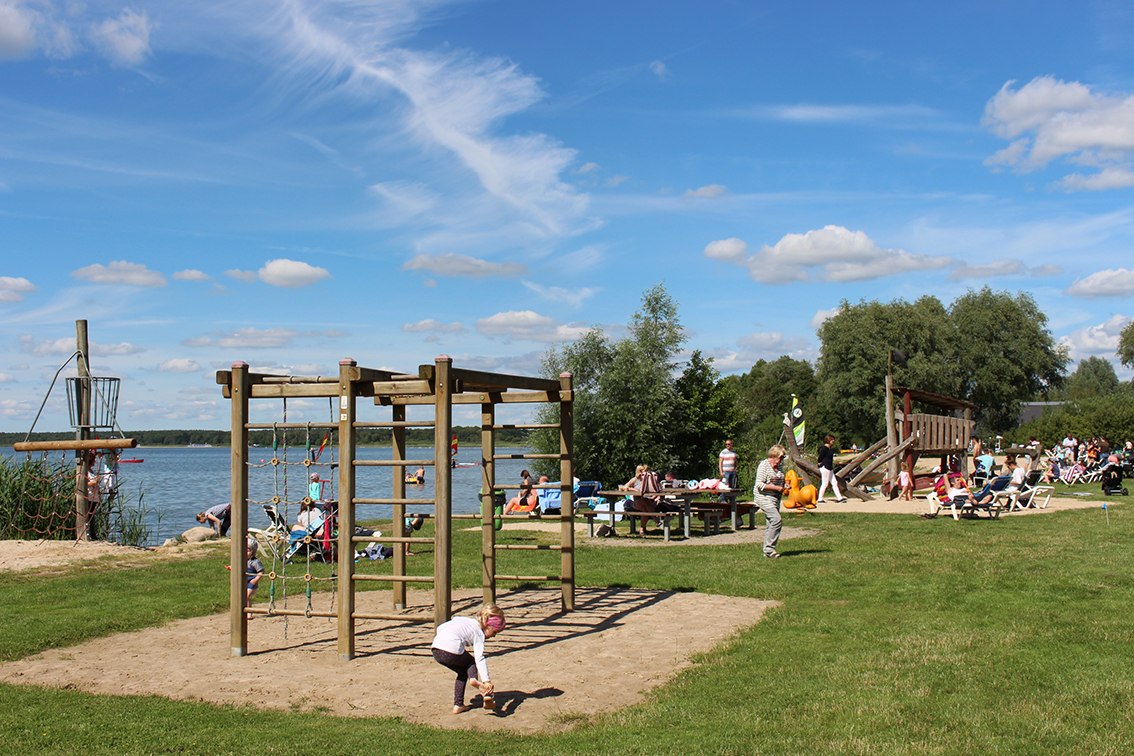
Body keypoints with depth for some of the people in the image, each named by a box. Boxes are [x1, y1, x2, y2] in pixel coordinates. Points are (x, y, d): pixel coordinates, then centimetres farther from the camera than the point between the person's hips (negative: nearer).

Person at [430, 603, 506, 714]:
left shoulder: (462, 619, 27)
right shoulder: (479, 633, 8)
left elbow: (440, 628, 24)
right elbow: (479, 658, -6)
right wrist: (486, 681, -14)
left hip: (436, 650, 6)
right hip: (451, 651, -6)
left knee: (463, 672, 26)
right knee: (472, 662, 22)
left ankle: (458, 705, 20)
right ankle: (474, 678, -11)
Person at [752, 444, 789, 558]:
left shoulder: (779, 467, 13)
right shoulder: (764, 465, -12)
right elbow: (759, 485, -18)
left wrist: (785, 485, 7)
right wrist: (776, 488, -19)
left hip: (775, 497, 9)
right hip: (764, 497, -9)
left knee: (770, 523, 10)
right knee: (777, 520, -20)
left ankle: (767, 550, 17)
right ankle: (769, 549, -16)